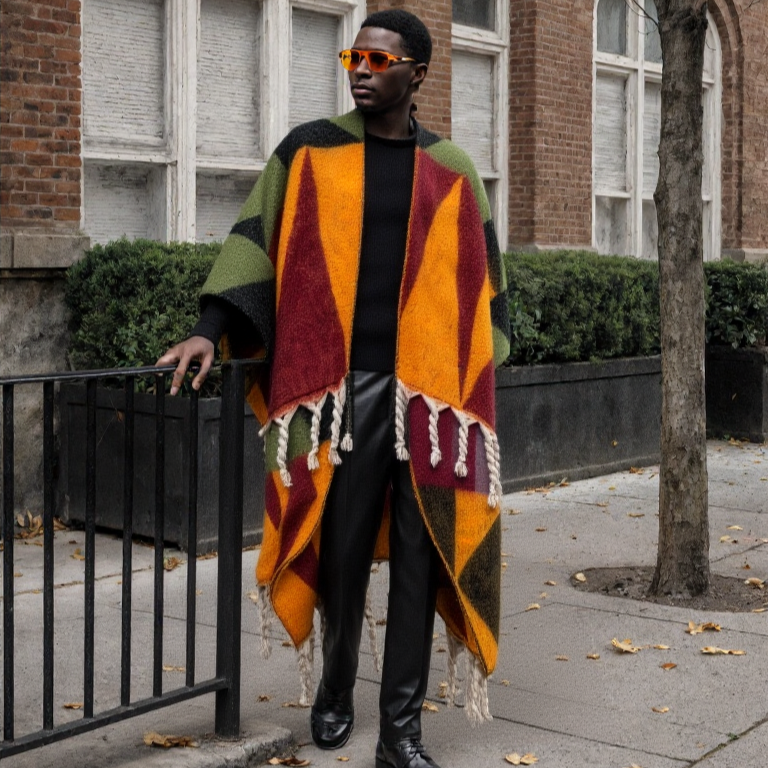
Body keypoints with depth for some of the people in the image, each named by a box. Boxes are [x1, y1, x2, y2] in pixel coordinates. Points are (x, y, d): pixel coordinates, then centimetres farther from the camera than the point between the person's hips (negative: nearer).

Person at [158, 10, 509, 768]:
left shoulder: (450, 170, 10)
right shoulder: (309, 150, 6)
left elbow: (480, 279, 13)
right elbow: (257, 242, 3)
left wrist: (476, 381, 7)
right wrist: (212, 327, -10)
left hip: (430, 388, 1)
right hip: (341, 385, -1)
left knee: (418, 555, 1)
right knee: (341, 548, 4)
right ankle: (335, 690, 28)